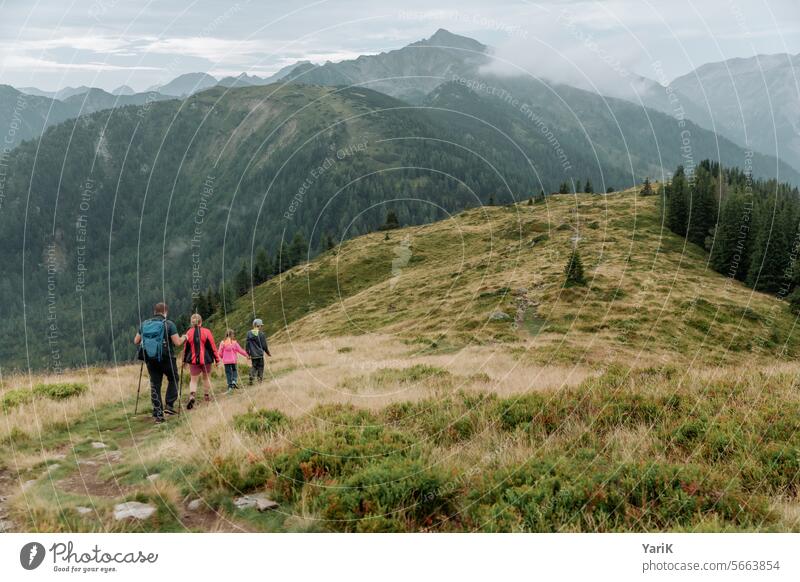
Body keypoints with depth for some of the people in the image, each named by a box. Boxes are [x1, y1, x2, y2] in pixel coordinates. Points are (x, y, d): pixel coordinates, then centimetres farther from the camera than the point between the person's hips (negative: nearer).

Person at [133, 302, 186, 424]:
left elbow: (136, 341, 12)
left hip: (150, 359, 3)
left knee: (155, 385, 9)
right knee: (173, 379, 20)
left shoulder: (144, 324, 5)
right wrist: (184, 338, 9)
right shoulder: (169, 324, -8)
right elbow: (177, 343, -12)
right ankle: (169, 405, 10)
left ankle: (157, 414, 6)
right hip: (166, 358, -3)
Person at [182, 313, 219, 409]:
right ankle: (207, 396, 27)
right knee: (206, 378, 18)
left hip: (193, 360, 1)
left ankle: (192, 396, -20)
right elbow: (212, 346, -5)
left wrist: (184, 360, 15)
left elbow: (186, 348, 4)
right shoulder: (206, 332, -7)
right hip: (206, 359, -1)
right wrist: (217, 359, 2)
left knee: (193, 380, 3)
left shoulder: (189, 333, -3)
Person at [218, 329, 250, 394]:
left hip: (226, 361, 1)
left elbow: (220, 353, -1)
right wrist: (247, 355, 12)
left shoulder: (223, 343, -5)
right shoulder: (234, 342, -6)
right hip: (233, 360, 0)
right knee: (234, 370, 19)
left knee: (228, 373, 7)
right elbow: (240, 350, -1)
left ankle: (230, 386, 5)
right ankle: (234, 381, -5)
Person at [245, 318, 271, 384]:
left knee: (253, 367, 9)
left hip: (253, 355, 2)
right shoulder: (261, 334, -7)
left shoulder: (249, 333, 0)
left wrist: (248, 353, 14)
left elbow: (246, 344, 3)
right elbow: (264, 346, -3)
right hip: (260, 354, -2)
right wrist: (268, 353, 12)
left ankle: (251, 379, -7)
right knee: (260, 368, 8)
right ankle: (260, 380, 7)